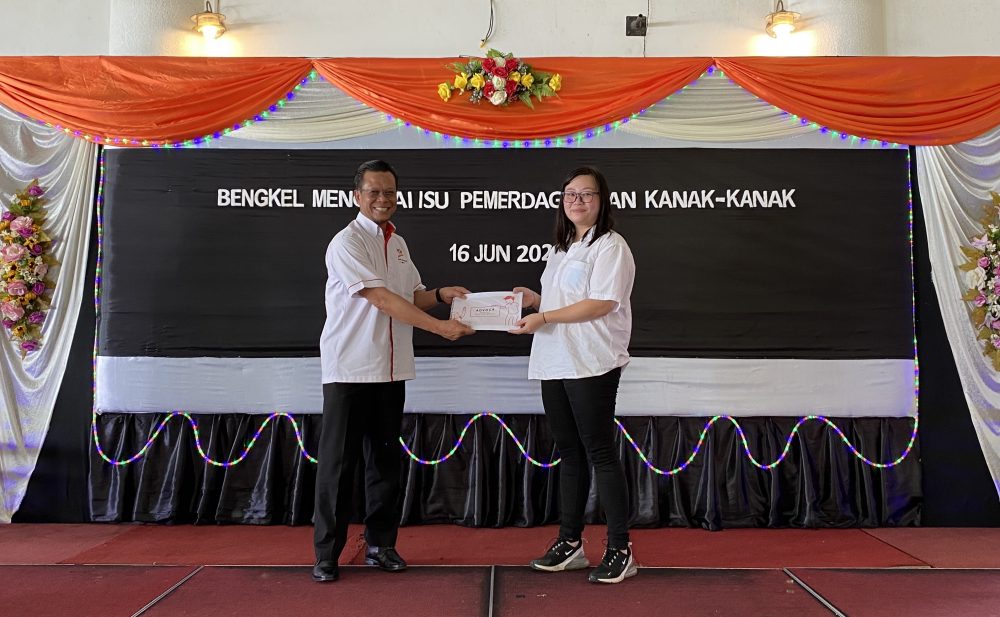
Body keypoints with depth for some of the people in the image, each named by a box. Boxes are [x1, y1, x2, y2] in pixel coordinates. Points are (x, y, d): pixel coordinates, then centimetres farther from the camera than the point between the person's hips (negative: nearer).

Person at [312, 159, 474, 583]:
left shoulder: (398, 243, 13)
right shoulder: (347, 242, -11)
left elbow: (411, 296, 22)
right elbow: (382, 299, -20)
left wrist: (440, 294, 0)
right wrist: (442, 327, -22)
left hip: (391, 370, 7)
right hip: (349, 369, -7)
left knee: (385, 458, 12)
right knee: (339, 461, 0)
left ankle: (380, 545, 24)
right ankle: (326, 554, 12)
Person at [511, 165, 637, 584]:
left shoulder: (610, 246, -6)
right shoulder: (560, 250, 19)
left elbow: (601, 303, -17)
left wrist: (544, 318, -16)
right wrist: (535, 300, 7)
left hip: (591, 365, -8)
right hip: (554, 364, 8)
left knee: (600, 453, -4)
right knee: (569, 453, 12)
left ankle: (620, 550, 6)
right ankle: (570, 543, 22)